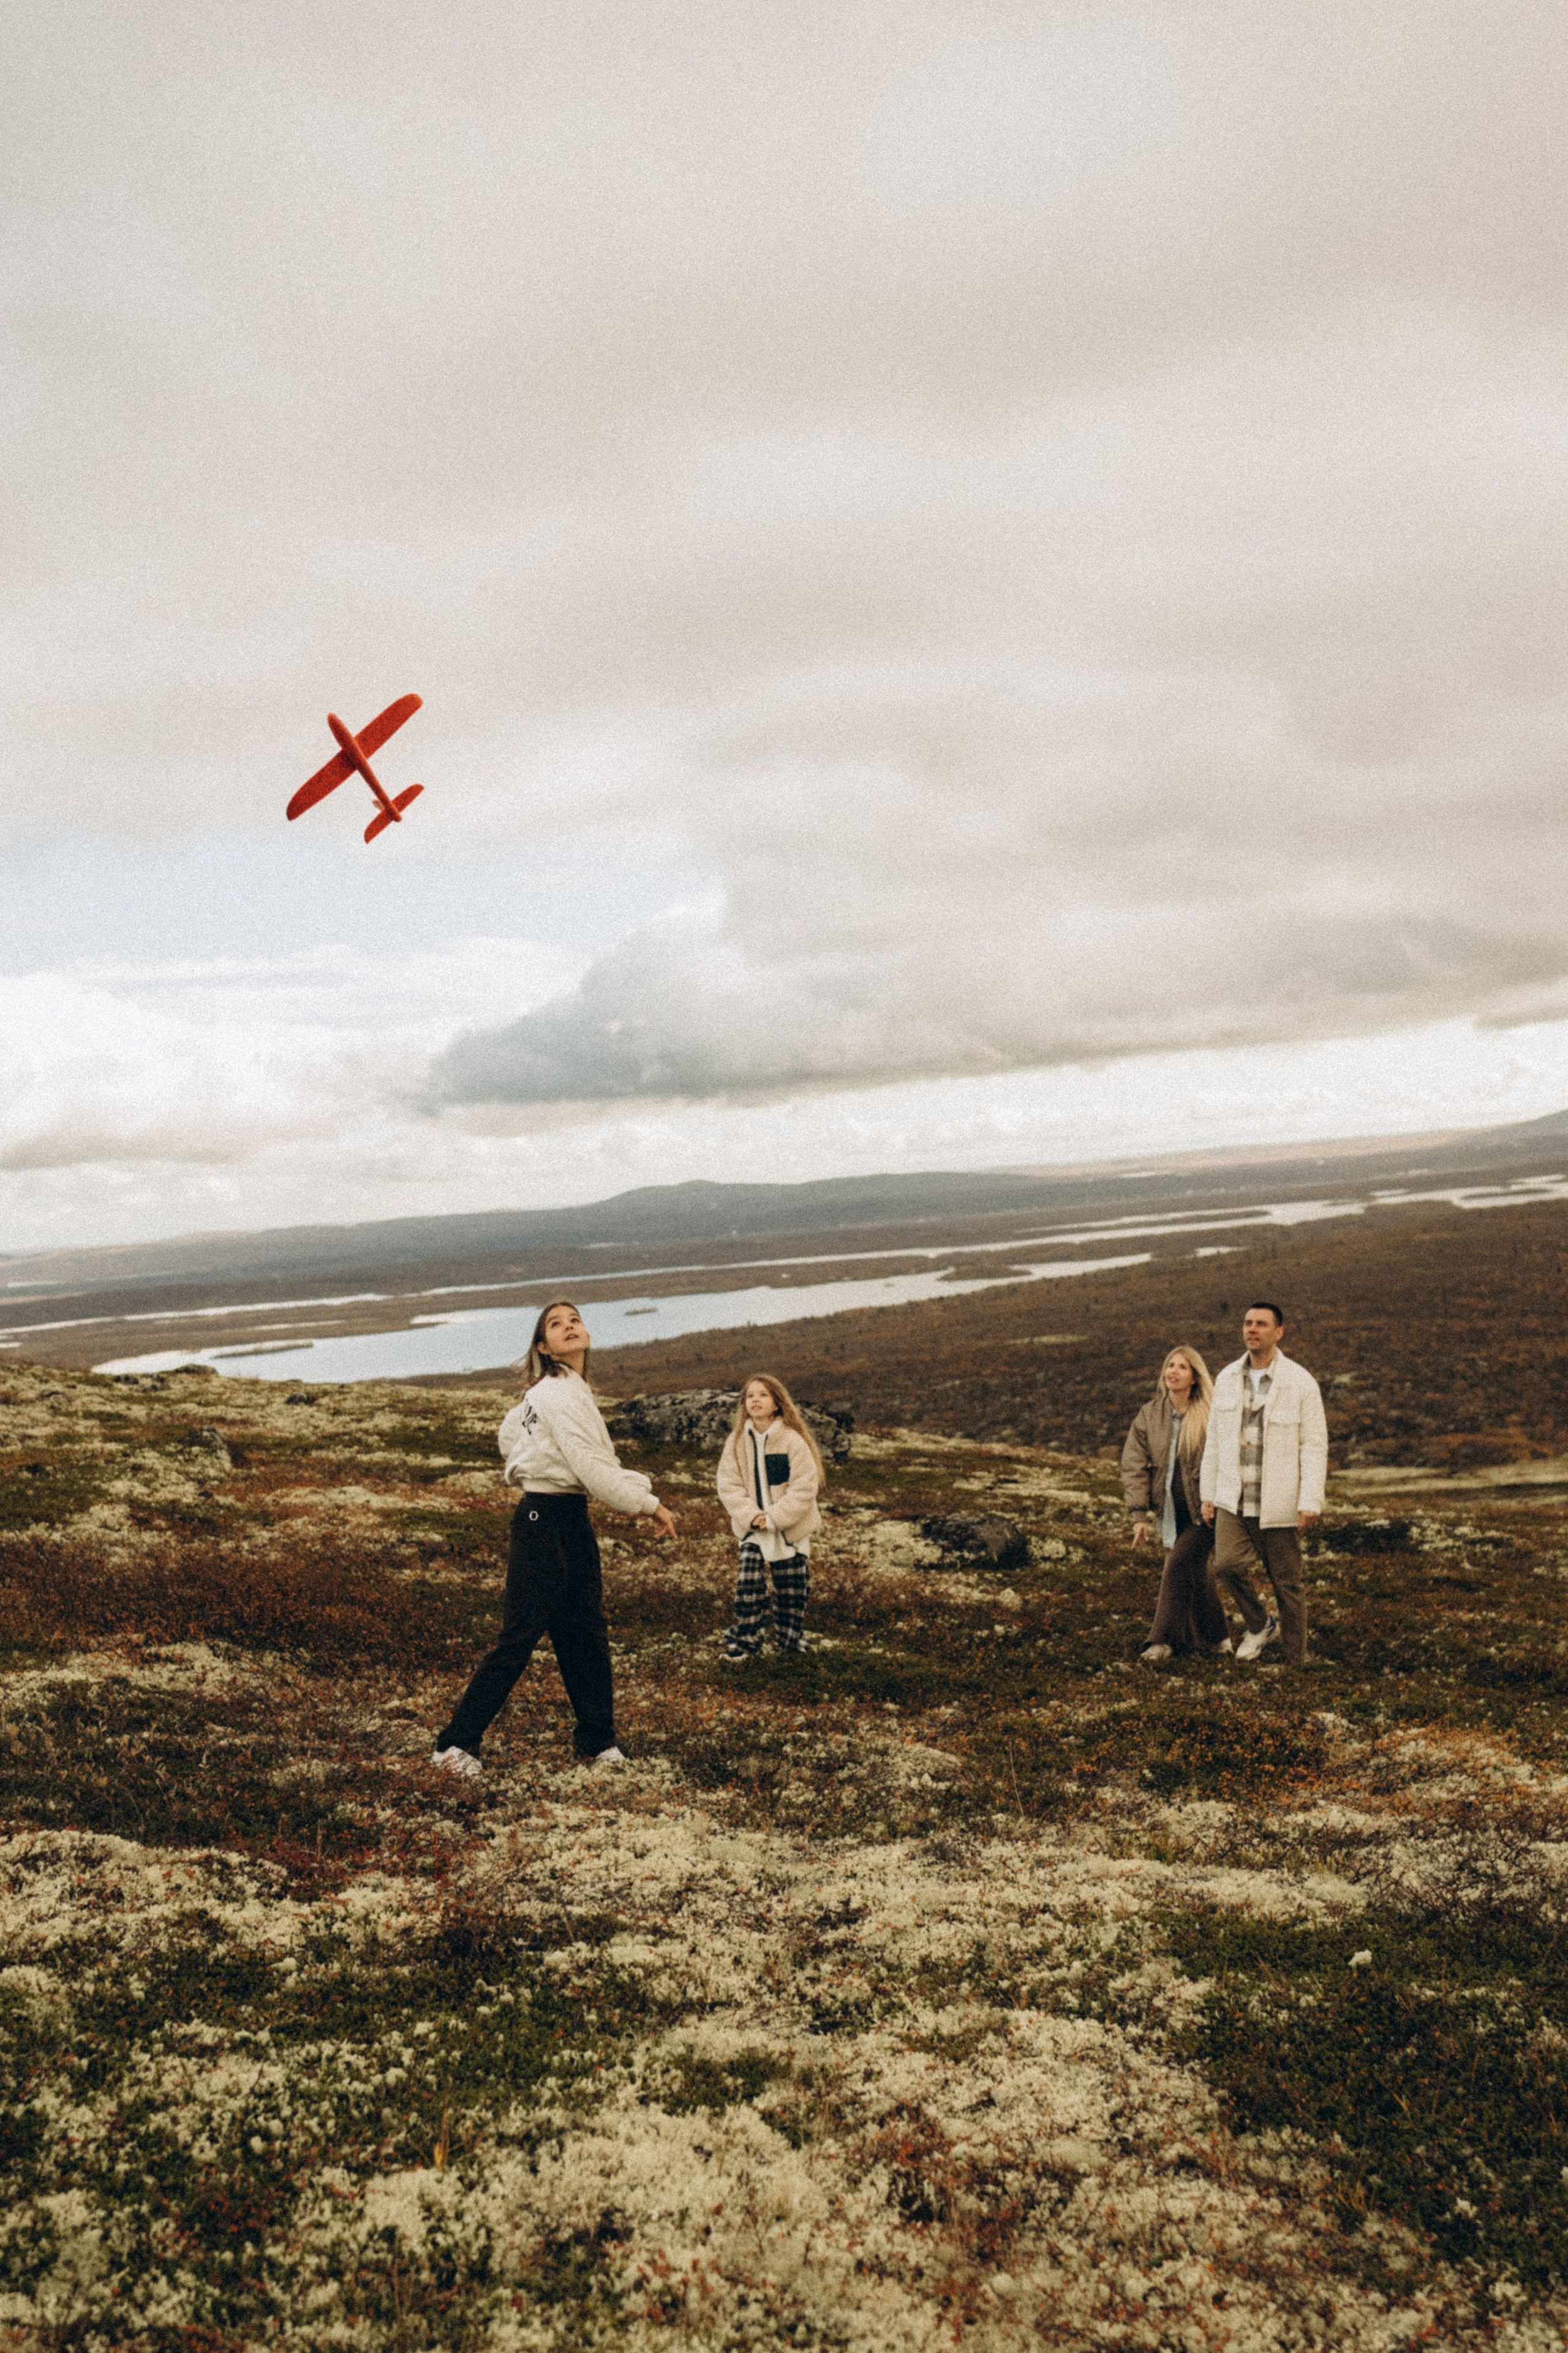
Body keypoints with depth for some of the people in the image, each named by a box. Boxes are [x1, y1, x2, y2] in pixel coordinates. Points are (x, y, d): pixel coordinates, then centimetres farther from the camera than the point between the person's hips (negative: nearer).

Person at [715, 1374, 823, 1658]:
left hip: (791, 1530, -2)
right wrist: (751, 1516, -15)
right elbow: (728, 1485, -3)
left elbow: (805, 1488, -14)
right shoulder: (736, 1442, -1)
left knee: (791, 1591, 8)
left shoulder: (793, 1440, -12)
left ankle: (792, 1642, 25)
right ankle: (745, 1642, 8)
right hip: (753, 1528, 2)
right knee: (748, 1586, -7)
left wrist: (774, 1517, -18)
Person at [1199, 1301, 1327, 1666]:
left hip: (1279, 1504, -3)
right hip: (1233, 1500, 3)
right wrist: (1208, 1494, 12)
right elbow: (1214, 1440, 14)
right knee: (1228, 1565, -17)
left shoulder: (1300, 1382, -5)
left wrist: (1310, 1502, -14)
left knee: (1287, 1583, 3)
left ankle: (1294, 1663, 18)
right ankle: (1260, 1625, 9)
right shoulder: (1227, 1379, 8)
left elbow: (1315, 1446, -7)